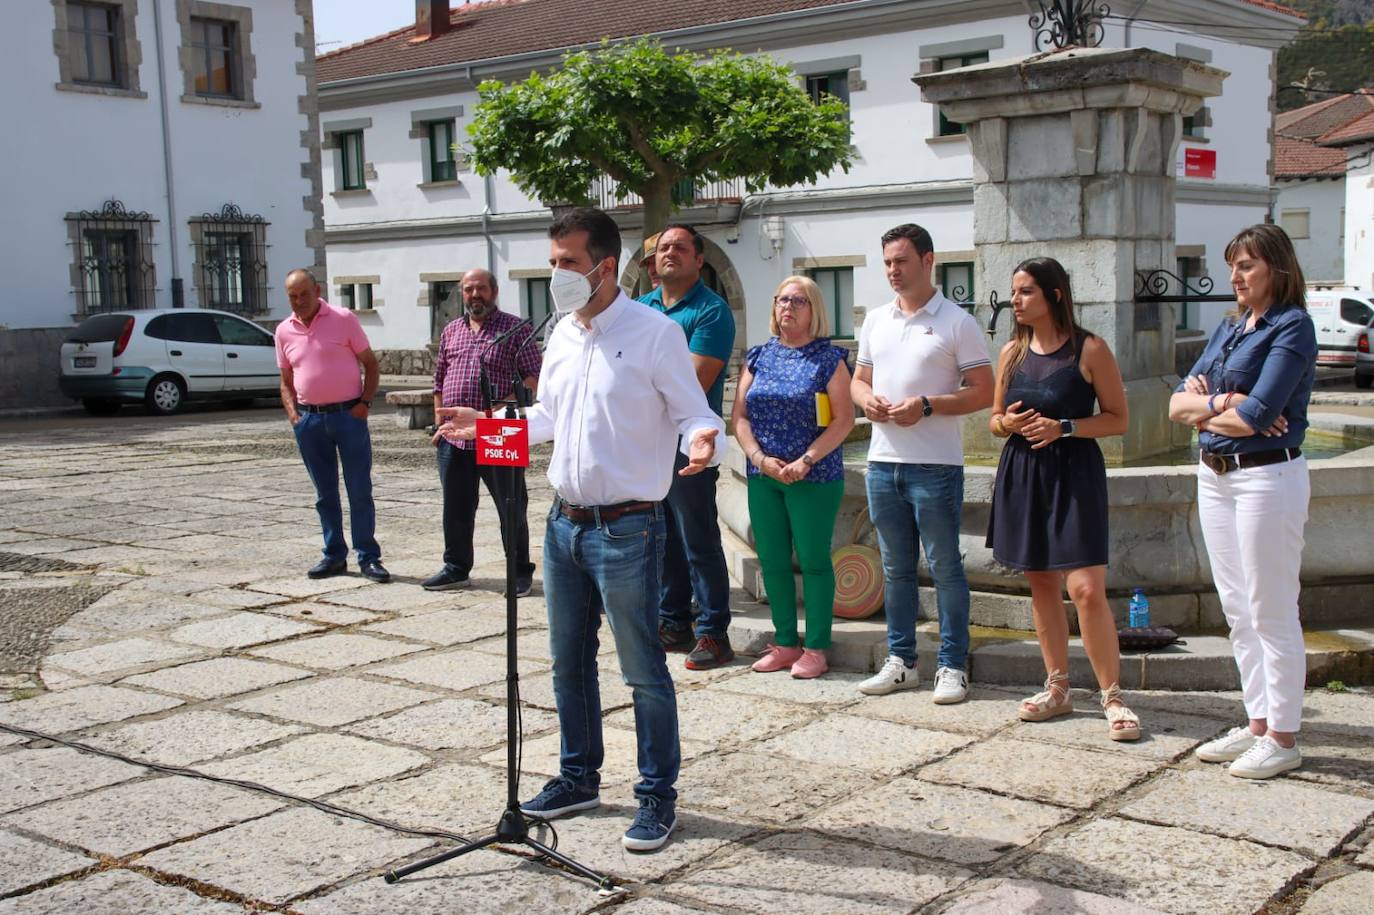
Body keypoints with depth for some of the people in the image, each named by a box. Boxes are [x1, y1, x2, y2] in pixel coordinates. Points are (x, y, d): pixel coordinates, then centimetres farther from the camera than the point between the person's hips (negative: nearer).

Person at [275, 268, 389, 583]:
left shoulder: (343, 319, -2)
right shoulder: (284, 331, 9)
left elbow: (371, 364, 1)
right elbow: (286, 381, 17)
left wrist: (364, 403, -10)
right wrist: (293, 414, 1)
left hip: (348, 415, -4)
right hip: (309, 419, 4)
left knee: (360, 491, -3)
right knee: (325, 493, 10)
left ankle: (368, 558, 3)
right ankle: (334, 555, 19)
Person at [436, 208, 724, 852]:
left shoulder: (654, 333, -12)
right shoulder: (562, 335, 10)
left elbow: (693, 412, -10)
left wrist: (700, 439, -31)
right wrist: (486, 423, 15)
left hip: (626, 529, -7)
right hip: (565, 524, 8)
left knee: (643, 670, 1)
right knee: (569, 661, 18)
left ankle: (657, 796, 15)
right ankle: (579, 777, 34)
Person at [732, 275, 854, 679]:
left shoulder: (828, 358, -3)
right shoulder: (759, 356, 10)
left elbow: (844, 419, -9)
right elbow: (739, 415, 6)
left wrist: (806, 461, -17)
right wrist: (760, 458, -9)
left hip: (815, 478, -5)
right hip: (763, 477, 5)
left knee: (813, 561, 0)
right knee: (772, 561, 8)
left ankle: (816, 648, 9)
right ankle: (785, 644, 19)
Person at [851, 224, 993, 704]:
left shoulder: (956, 322, -4)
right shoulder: (876, 321, 13)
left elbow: (984, 392, -7)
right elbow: (859, 379, 21)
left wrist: (927, 405, -18)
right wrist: (866, 398, -2)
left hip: (935, 465, -6)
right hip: (883, 461, 6)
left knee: (945, 567, 0)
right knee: (896, 568, 13)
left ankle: (953, 666, 9)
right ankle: (900, 661, 22)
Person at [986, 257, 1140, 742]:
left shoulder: (1089, 349, -5)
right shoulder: (1012, 352, 9)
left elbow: (1118, 419, -4)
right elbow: (996, 419, 17)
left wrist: (1064, 428, -17)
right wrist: (1007, 422, -6)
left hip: (1074, 474, -5)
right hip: (1022, 474, 5)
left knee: (1087, 589, -12)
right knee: (1041, 585, 11)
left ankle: (1112, 696, -2)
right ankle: (1057, 689, 22)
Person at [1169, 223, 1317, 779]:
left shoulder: (1292, 327, -10)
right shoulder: (1230, 327, 13)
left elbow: (1256, 415, -21)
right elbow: (1177, 404, 7)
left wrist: (1201, 410, -4)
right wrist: (1219, 403, -13)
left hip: (1267, 477, -8)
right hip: (1215, 477, 8)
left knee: (1272, 614, -1)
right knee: (1237, 610, 13)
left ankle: (1283, 738, 8)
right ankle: (1257, 725, 23)